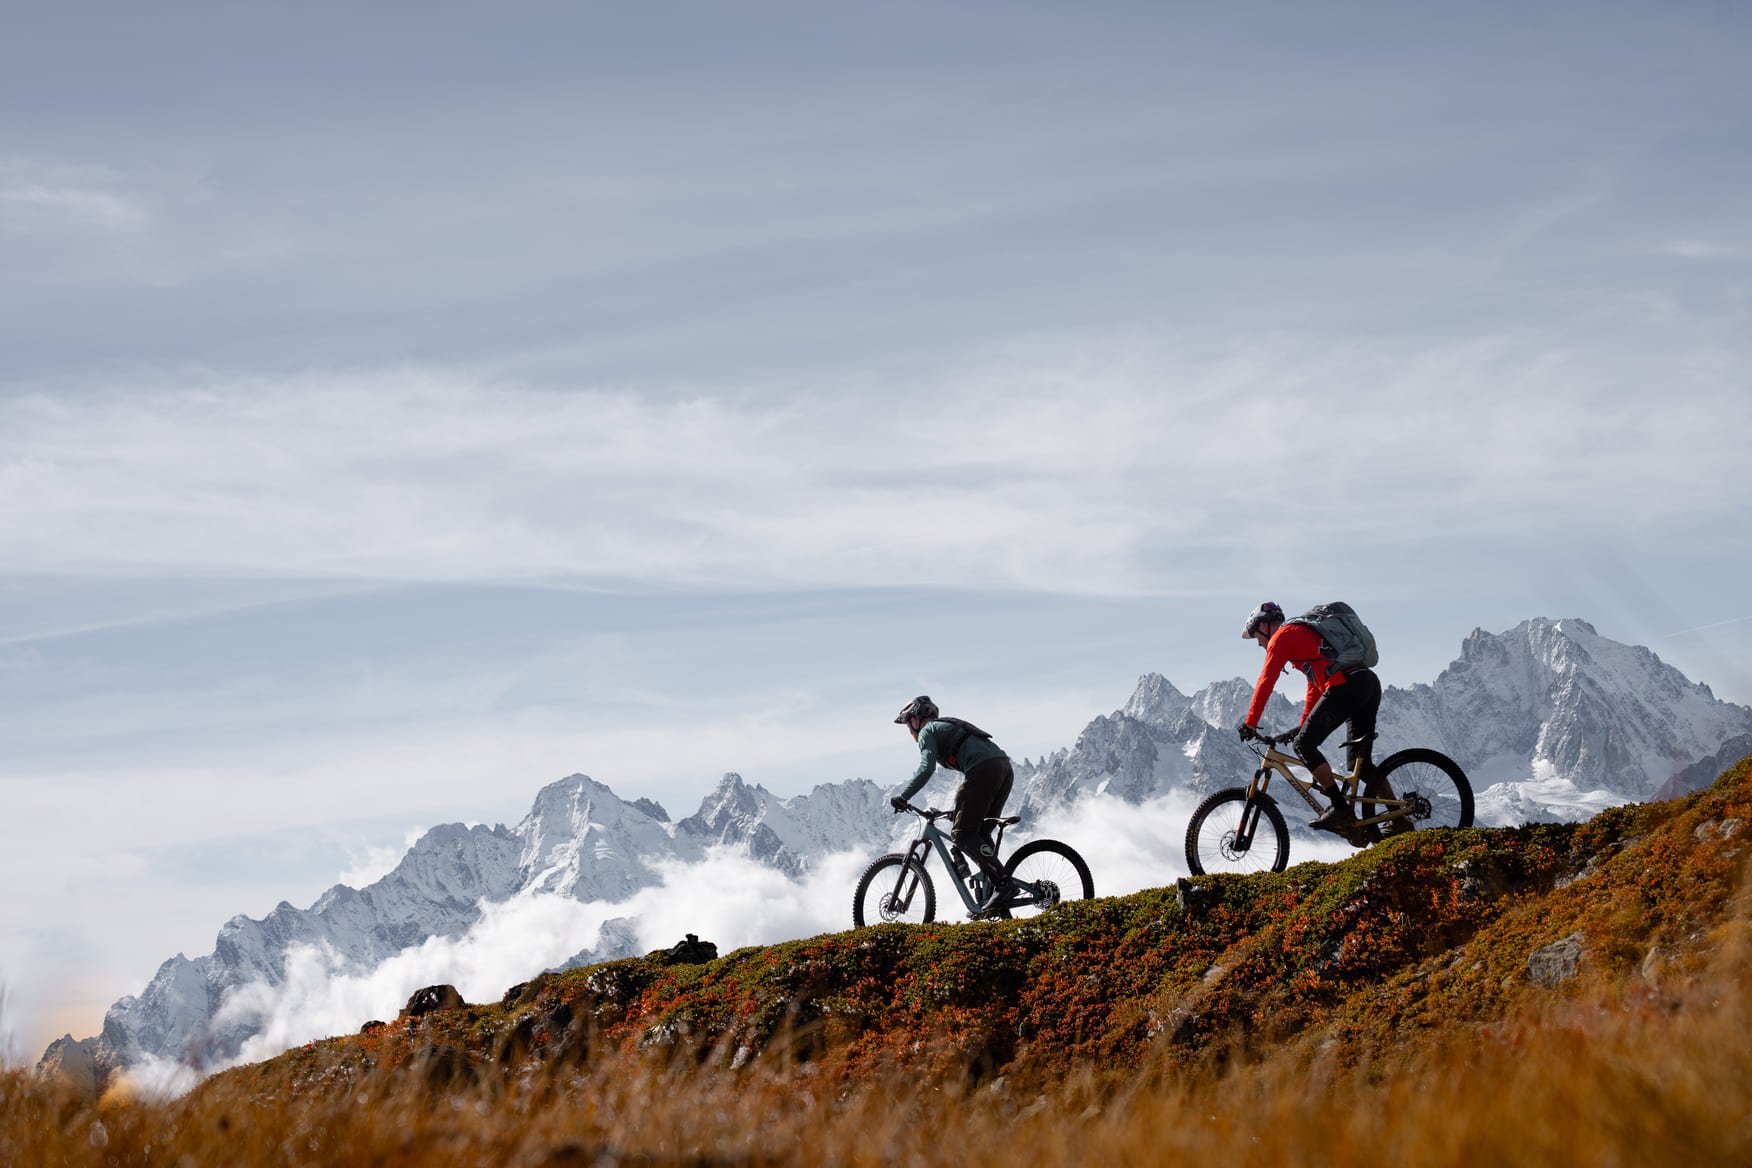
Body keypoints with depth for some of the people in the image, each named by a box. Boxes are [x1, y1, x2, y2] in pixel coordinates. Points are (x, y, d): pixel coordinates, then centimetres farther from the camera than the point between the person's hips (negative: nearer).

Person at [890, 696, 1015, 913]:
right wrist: (961, 807, 46)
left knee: (962, 834, -8)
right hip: (1006, 767, 9)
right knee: (980, 833, 13)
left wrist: (903, 797, -5)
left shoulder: (928, 731, 11)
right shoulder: (951, 726, 37)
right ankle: (992, 894, 4)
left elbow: (927, 768, -7)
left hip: (984, 770, -9)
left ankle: (1002, 882, -22)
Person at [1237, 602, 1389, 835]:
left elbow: (1266, 681, -3)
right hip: (1371, 684, 9)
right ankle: (1399, 820, 11)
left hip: (1346, 686, -9)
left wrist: (1250, 723, -1)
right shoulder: (1305, 633, 33)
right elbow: (1316, 685, 37)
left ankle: (1341, 809, -9)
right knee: (1359, 760, 16)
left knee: (1303, 745, -2)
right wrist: (1303, 726, 39)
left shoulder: (1282, 636, 5)